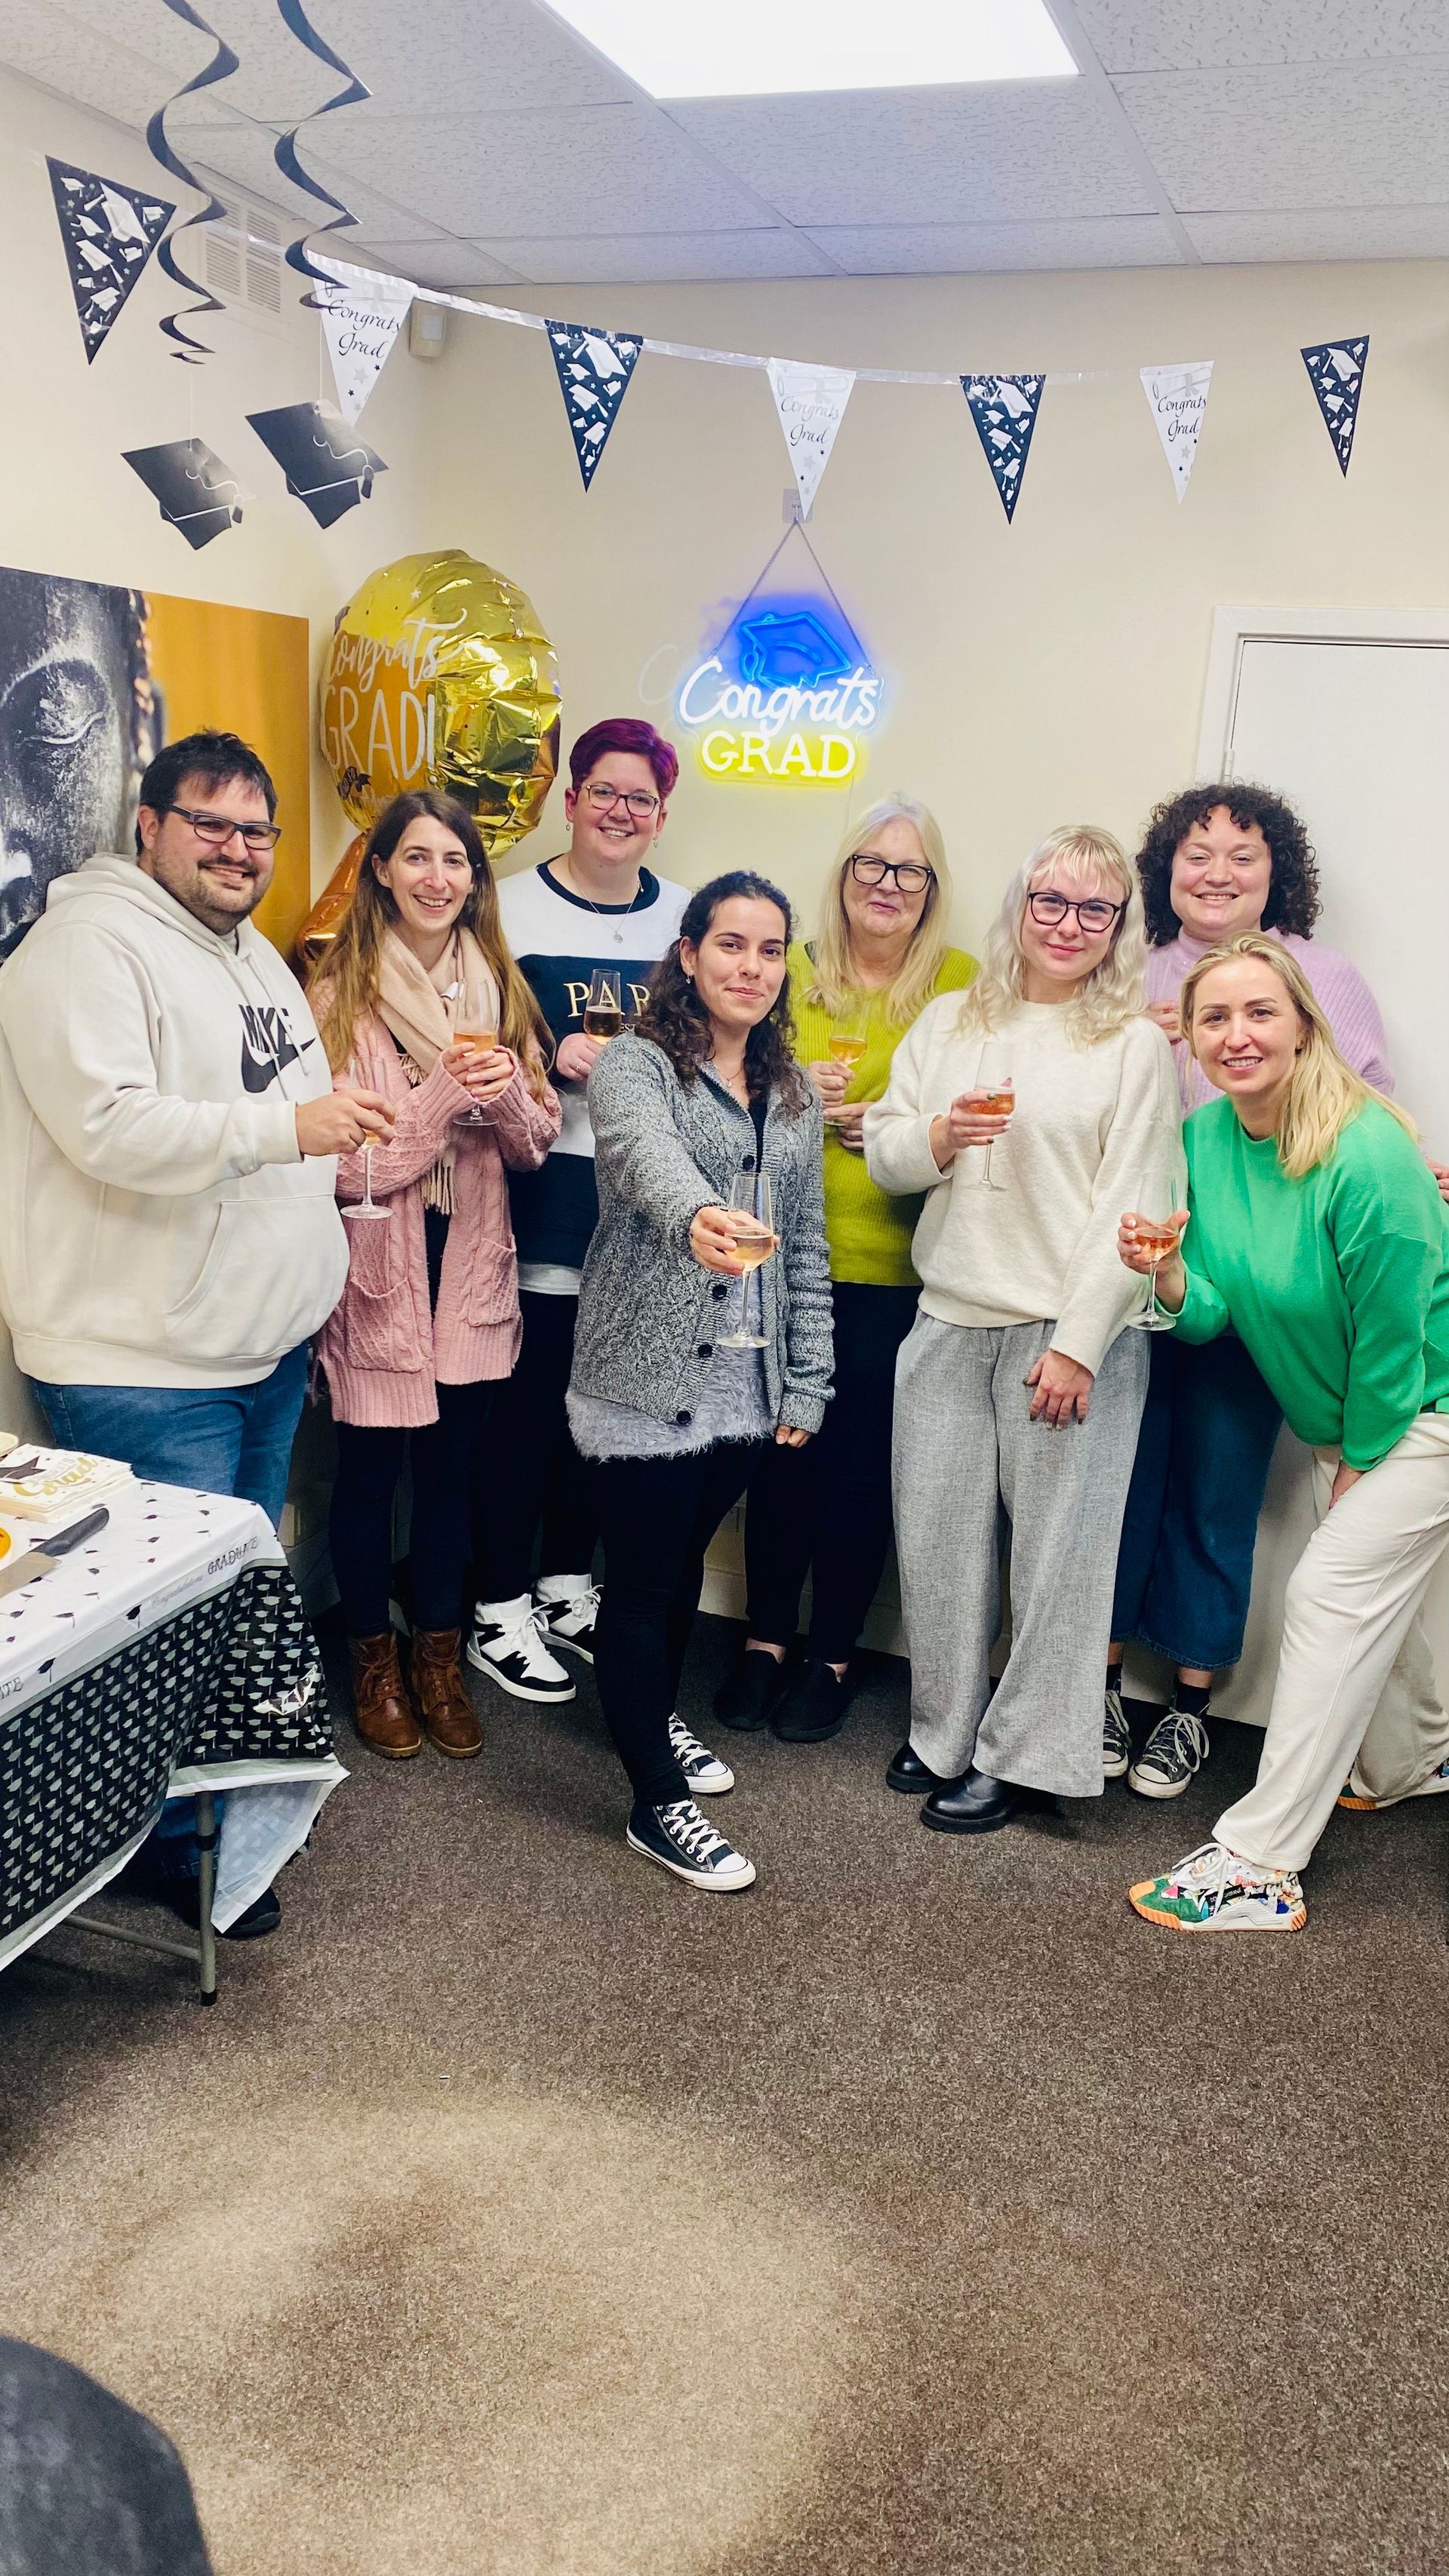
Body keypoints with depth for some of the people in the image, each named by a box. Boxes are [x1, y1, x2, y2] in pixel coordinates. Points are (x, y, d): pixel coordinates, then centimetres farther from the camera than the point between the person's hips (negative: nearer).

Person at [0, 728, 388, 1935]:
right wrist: (282, 1127, -34)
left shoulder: (256, 955, 17)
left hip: (269, 1343, 9)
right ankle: (179, 1842, 17)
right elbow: (105, 1123, -27)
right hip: (146, 1365, -9)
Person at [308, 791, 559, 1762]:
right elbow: (346, 1164, -13)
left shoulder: (498, 987, 7)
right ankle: (374, 1659, 27)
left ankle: (439, 1656, 28)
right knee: (371, 1465, 6)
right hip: (380, 1266, -4)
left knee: (456, 1461, 11)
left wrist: (505, 1098, -14)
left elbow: (537, 1143, 7)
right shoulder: (341, 993, -8)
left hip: (473, 1262, 4)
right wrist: (443, 1094, -23)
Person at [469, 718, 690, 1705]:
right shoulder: (513, 907, -2)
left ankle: (568, 1588, 29)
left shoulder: (683, 917, 10)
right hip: (545, 1191, -4)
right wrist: (552, 1061, -19)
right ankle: (501, 1612, 13)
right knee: (529, 1401, -1)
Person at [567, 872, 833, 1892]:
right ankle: (659, 1803, 13)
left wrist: (806, 1384, 10)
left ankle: (657, 1716, 43)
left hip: (746, 1378, 6)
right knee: (644, 1577, 1)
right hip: (648, 1372, -6)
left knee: (686, 1558, 20)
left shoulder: (794, 1095, 11)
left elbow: (807, 1247, 14)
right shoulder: (634, 1066, -8)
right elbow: (647, 1153, -33)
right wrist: (698, 1214, -55)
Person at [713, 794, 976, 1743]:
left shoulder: (961, 981, 3)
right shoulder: (793, 971, 7)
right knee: (780, 1445, 6)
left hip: (894, 1269, -1)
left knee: (859, 1461, 4)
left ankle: (830, 1657, 21)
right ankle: (766, 1641, 24)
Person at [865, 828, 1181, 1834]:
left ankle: (1020, 1754, 16)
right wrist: (937, 1137, -10)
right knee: (937, 1535, 9)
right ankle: (944, 1733, 26)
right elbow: (881, 1155, 12)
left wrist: (1078, 1345, -13)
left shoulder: (1137, 1045, -2)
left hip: (1071, 1332, -4)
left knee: (1056, 1545, 3)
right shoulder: (948, 1022, 11)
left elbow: (1128, 1205, -8)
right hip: (949, 1323, 4)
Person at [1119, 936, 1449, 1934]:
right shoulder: (1204, 1139, -8)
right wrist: (1169, 1277, -28)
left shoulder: (1367, 1157, -30)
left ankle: (1261, 1867, -7)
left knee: (1331, 1595, -12)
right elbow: (1214, 1314, -6)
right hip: (1346, 1415, 8)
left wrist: (1359, 1463, -11)